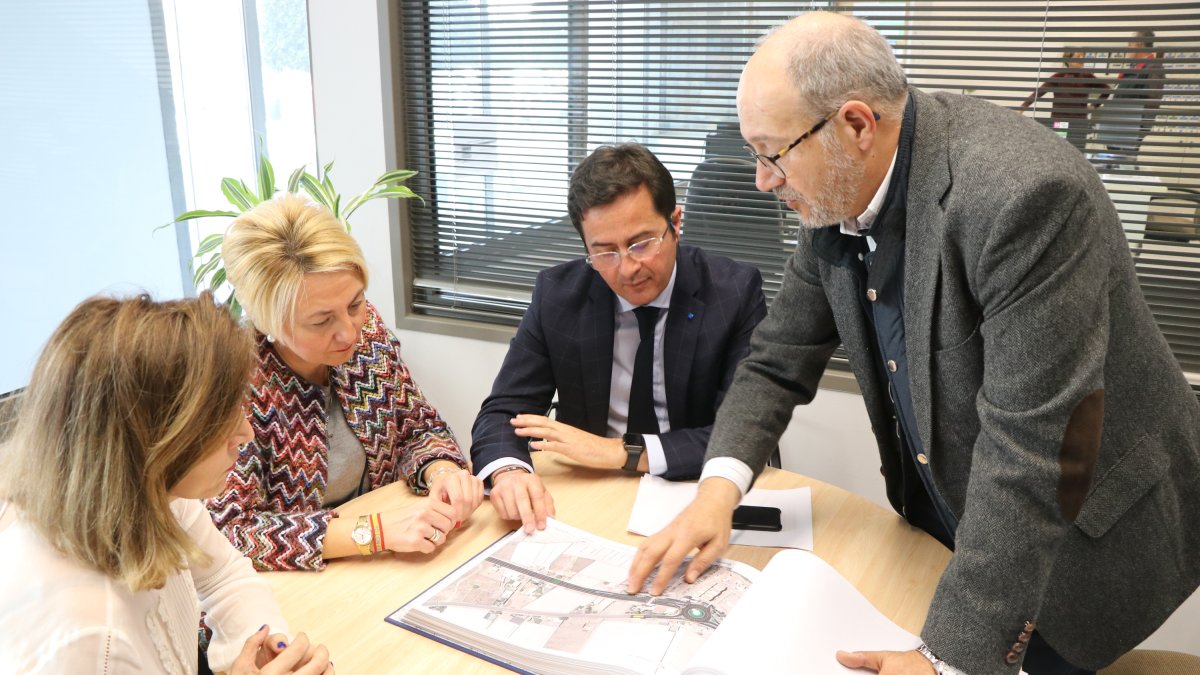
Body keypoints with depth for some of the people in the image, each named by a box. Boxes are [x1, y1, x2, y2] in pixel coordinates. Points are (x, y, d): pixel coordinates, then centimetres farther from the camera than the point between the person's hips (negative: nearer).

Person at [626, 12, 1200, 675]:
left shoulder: (1024, 193, -33)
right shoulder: (837, 194, -9)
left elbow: (1029, 448, -34)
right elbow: (778, 362, -2)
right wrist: (718, 489, -18)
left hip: (1080, 540, -6)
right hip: (941, 520, 7)